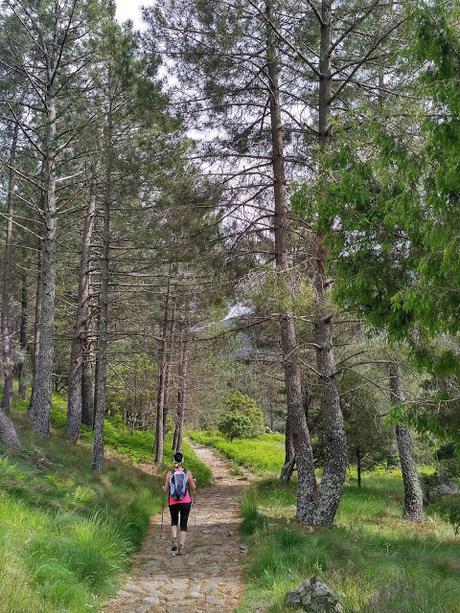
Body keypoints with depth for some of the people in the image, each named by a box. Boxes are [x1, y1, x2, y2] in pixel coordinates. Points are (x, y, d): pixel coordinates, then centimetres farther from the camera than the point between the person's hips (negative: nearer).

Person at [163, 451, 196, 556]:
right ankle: (181, 548, 5)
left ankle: (174, 540, -3)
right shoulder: (187, 473, -4)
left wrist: (163, 486, 21)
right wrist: (194, 482, 23)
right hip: (186, 501, 0)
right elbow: (193, 488, 3)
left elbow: (165, 489, -1)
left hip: (173, 502, 0)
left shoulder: (169, 473, -4)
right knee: (183, 524, 10)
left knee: (174, 522, 20)